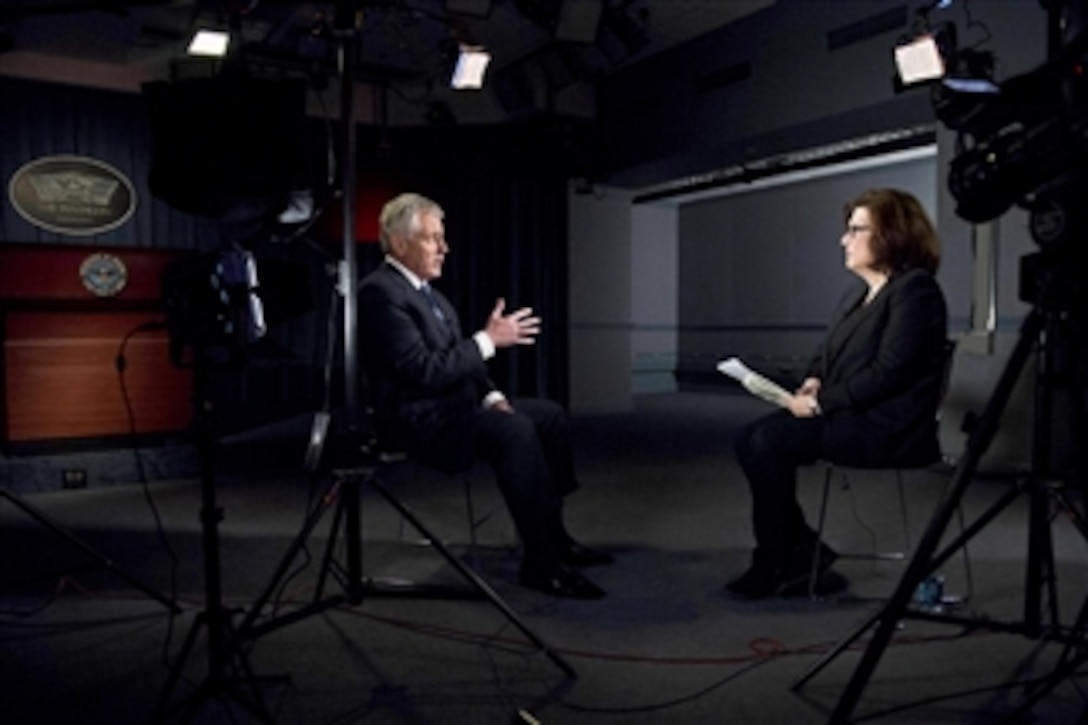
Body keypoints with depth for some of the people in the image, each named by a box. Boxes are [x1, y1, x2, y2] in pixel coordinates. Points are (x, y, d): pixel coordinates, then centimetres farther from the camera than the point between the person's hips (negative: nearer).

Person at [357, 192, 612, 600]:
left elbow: (456, 359, 17)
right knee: (513, 429, -30)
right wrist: (488, 340, -19)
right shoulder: (379, 292, -16)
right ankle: (540, 561, -20)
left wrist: (491, 396, 1)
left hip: (452, 403, 10)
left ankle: (553, 534, 7)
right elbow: (426, 371, -24)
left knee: (549, 414, 2)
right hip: (417, 418, -10)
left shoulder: (426, 289, 14)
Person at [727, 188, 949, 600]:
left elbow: (887, 372, -20)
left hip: (887, 428, -9)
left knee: (770, 442, -23)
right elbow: (827, 354, 21)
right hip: (849, 416, 9)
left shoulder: (915, 289, -11)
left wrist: (821, 403, -19)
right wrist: (814, 382, -1)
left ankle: (774, 563, -6)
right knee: (750, 438, -9)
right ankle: (799, 550, 2)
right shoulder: (858, 291, 16)